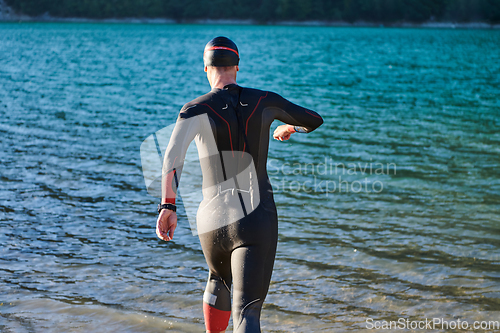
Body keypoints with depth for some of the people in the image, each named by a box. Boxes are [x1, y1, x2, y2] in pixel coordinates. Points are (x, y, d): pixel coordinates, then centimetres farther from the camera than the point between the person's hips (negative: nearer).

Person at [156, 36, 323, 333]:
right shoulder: (265, 101, 5)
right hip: (257, 222, -2)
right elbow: (315, 121, 21)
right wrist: (288, 128, 43)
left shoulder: (196, 110, -1)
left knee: (219, 281, 34)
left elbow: (173, 153, -21)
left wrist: (168, 205, -26)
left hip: (212, 222, 2)